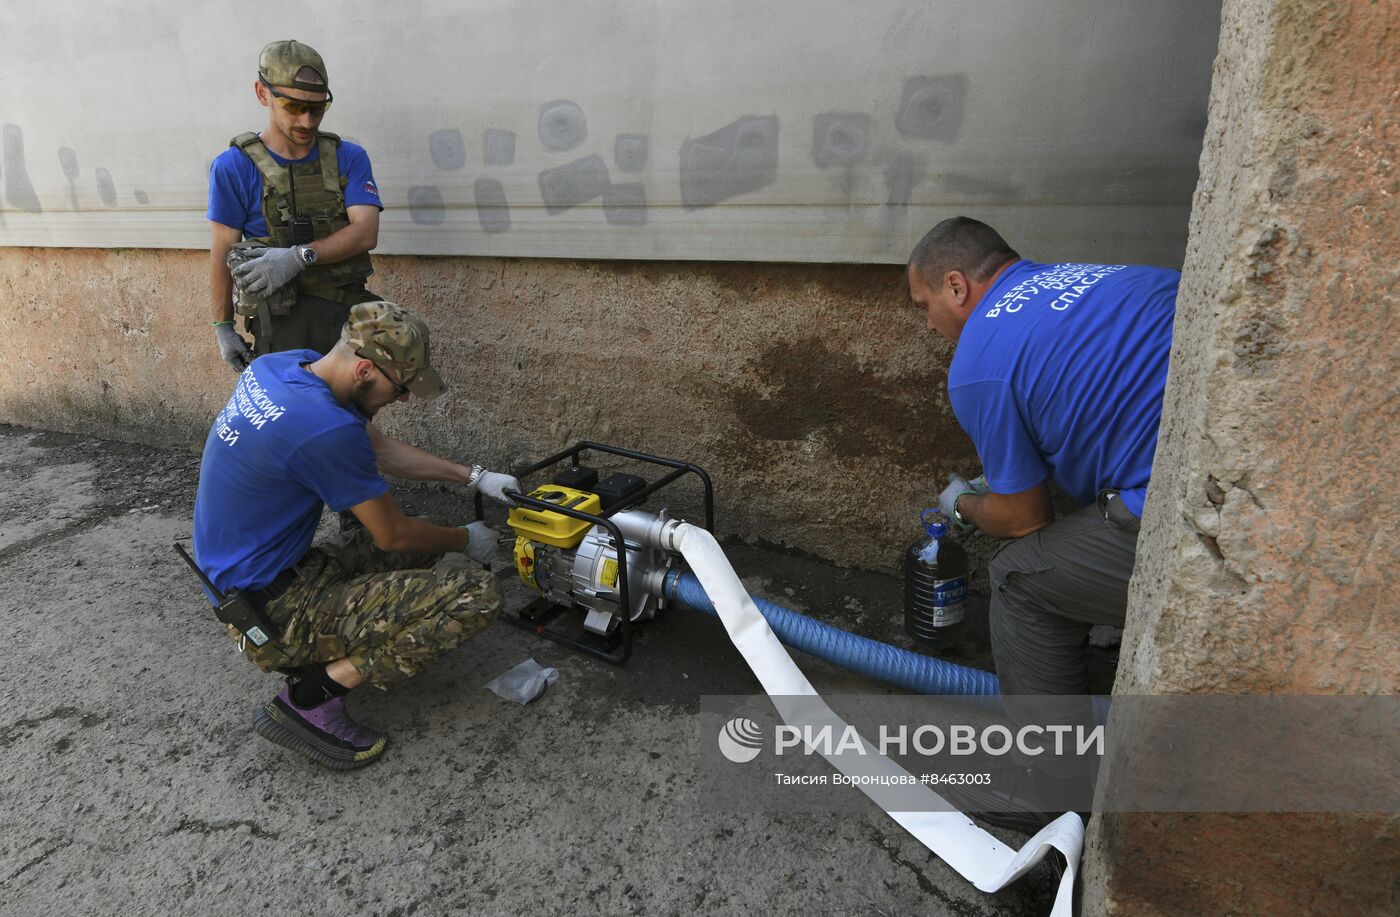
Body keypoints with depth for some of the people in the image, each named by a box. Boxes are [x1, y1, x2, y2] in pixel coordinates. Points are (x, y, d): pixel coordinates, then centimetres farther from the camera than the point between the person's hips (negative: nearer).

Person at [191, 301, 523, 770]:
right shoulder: (328, 429, -29)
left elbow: (378, 447, 11)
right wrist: (466, 541, 4)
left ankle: (317, 663, 11)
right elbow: (393, 536, -15)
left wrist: (473, 476, 9)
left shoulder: (280, 365, -1)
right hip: (271, 617, -9)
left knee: (431, 544, 18)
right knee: (475, 594, -20)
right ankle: (313, 698, -9)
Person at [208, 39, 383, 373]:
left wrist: (299, 257, -22)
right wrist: (222, 326, 0)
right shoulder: (233, 167, -2)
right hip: (283, 322, -2)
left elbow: (366, 232, -9)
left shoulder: (349, 157, 3)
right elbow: (222, 252, 1)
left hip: (348, 315, 2)